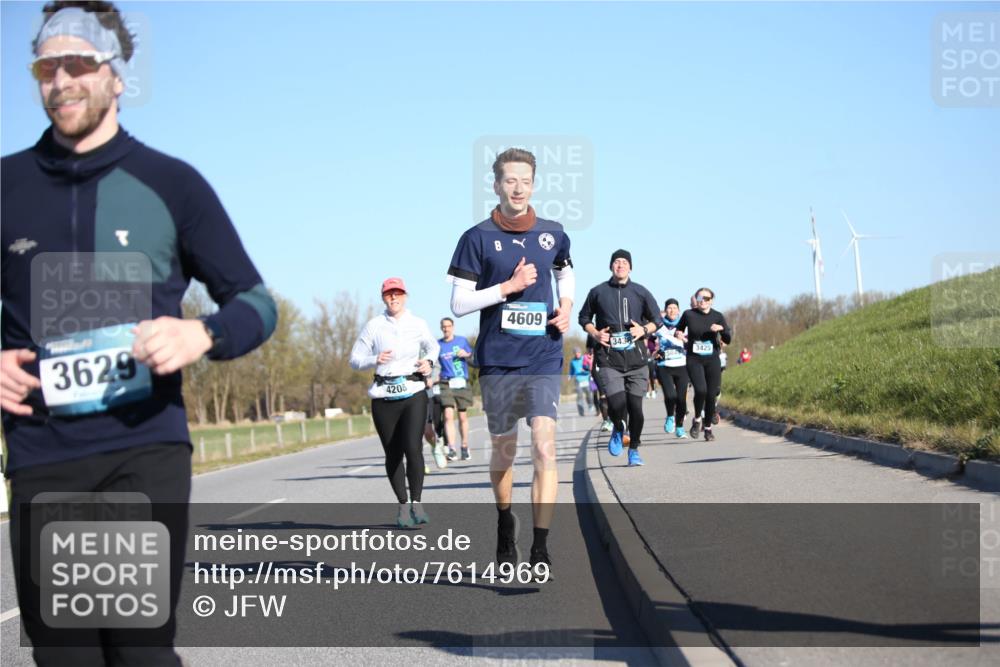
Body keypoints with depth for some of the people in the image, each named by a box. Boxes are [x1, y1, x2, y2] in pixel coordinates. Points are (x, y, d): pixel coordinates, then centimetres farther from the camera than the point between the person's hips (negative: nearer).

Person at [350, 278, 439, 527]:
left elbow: (433, 347, 26)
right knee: (393, 453, 4)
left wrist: (429, 361, 4)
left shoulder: (418, 324, 7)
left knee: (413, 448, -15)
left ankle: (416, 502, -1)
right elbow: (355, 359, 4)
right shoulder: (374, 326, 2)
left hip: (414, 394, 0)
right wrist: (375, 360, -16)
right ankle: (402, 505, 19)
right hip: (384, 397, 0)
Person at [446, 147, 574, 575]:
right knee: (503, 452, 14)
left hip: (544, 359, 0)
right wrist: (508, 286, -15)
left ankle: (541, 548, -16)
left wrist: (566, 306, 6)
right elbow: (458, 303, -5)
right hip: (497, 361, 0)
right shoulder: (478, 239, -3)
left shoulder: (553, 235, 5)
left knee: (544, 447, -16)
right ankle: (505, 523, 41)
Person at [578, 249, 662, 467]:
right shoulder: (598, 292, 7)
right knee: (617, 404, -18)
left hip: (636, 358, 1)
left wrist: (644, 330, -4)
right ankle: (618, 430, 16)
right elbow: (584, 318, 18)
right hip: (609, 358, -1)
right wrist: (595, 333, 0)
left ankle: (634, 449, 19)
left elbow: (657, 320, 16)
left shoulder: (641, 292, 8)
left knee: (635, 407, 0)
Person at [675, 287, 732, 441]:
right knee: (701, 390, -22)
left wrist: (722, 329, -21)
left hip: (712, 360, 2)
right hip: (694, 360, -2)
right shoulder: (688, 314, -1)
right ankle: (697, 419, 4)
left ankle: (708, 428, 20)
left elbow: (728, 340, -2)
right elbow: (679, 329, 15)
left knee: (711, 395, 0)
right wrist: (678, 334, -7)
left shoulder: (718, 317, 1)